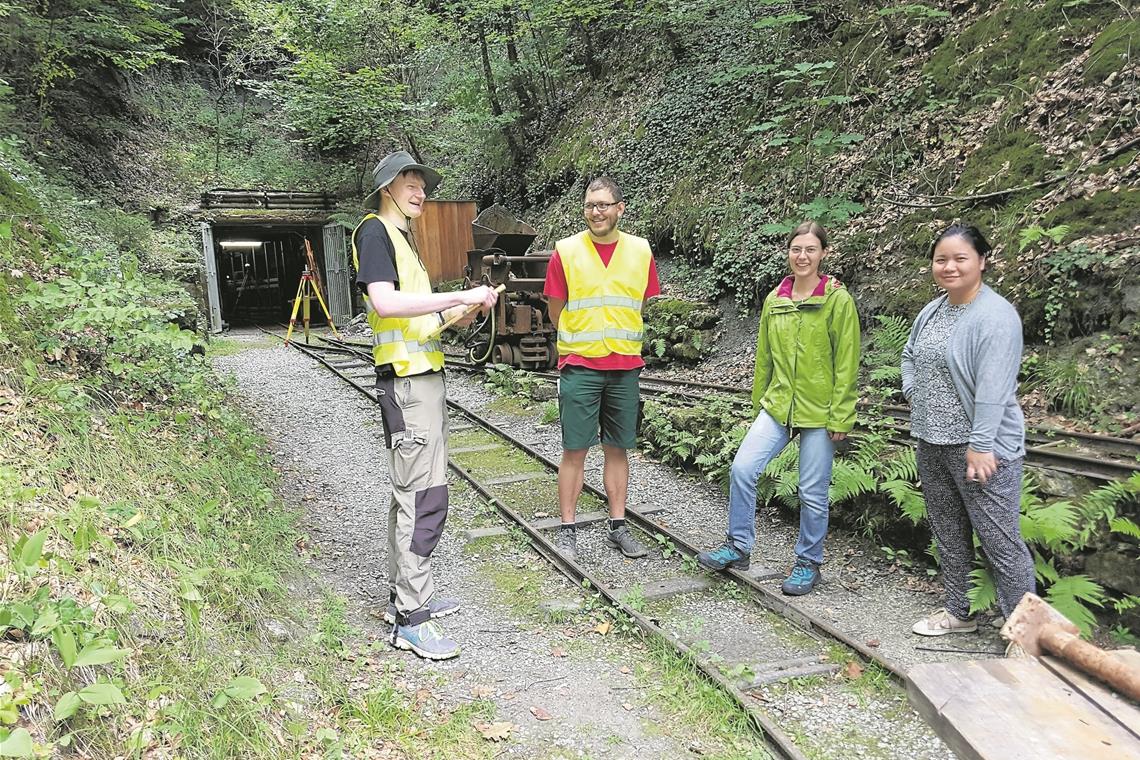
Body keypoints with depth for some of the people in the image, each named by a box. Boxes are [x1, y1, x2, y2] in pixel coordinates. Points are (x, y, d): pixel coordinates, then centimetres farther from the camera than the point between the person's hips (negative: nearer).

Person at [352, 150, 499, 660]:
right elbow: (384, 301, -24)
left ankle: (404, 594, 25)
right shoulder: (374, 231, -7)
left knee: (410, 492, 14)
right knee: (423, 498, -10)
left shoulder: (402, 237, 22)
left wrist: (458, 312, 5)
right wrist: (460, 296, -23)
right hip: (406, 380, -10)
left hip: (424, 376, 10)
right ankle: (411, 619, -3)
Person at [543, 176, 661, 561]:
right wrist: (585, 340, 8)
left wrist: (618, 338, 12)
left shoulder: (641, 251, 3)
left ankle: (618, 526, 21)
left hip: (625, 367, 3)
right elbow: (556, 313, 3)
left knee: (617, 449, 10)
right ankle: (568, 529, 12)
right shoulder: (566, 251, -4)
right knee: (575, 450, 1)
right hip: (579, 366, -2)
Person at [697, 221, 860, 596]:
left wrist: (840, 416, -11)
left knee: (813, 492, 5)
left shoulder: (838, 300, -7)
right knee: (742, 468, -8)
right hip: (777, 405, 4)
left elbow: (846, 363, -8)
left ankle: (808, 563, 24)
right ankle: (738, 547, 10)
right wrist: (759, 402, 16)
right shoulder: (774, 299, 7)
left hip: (819, 411, -4)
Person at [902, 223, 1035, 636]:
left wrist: (980, 444, -24)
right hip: (932, 443, 8)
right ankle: (958, 612, 33)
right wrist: (914, 394, 13)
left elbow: (993, 387, -21)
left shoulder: (995, 315, -15)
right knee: (948, 534, 18)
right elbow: (909, 356, 27)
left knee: (1000, 541, -3)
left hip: (978, 447, -8)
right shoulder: (932, 311, 10)